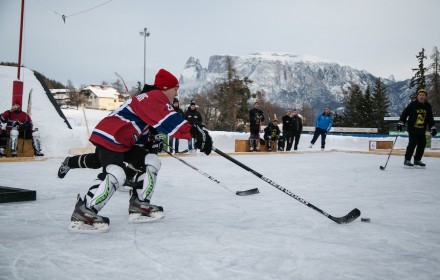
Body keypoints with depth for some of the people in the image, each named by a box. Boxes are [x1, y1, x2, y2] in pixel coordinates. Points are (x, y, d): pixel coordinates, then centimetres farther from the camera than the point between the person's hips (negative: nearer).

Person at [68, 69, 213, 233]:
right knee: (116, 175, -27)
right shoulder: (156, 97, -12)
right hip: (109, 137, -11)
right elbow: (169, 121, -29)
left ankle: (139, 206, 7)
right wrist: (194, 131, -36)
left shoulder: (156, 100, 22)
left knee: (152, 161, 9)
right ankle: (82, 215, -21)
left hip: (124, 142, 11)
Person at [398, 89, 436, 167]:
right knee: (412, 143, -14)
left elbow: (430, 118, 14)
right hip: (412, 129, -6)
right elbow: (404, 113, -7)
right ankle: (407, 160, -5)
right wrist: (400, 123, -14)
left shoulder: (428, 106, 7)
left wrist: (433, 127, 8)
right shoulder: (412, 104, -9)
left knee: (422, 144, 5)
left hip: (422, 130, 6)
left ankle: (417, 160, 19)